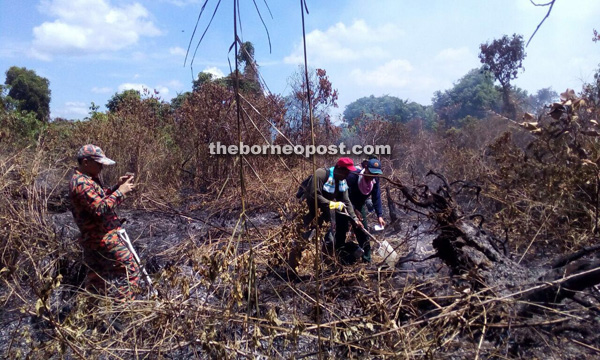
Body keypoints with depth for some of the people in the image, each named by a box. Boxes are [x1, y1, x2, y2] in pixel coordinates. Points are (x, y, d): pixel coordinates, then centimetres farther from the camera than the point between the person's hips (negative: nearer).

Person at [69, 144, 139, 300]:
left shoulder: (89, 178, 11)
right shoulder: (81, 183, -20)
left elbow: (101, 198, 20)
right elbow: (101, 209, -27)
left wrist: (117, 186, 4)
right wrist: (120, 192, -20)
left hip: (92, 238, 10)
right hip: (103, 238, -10)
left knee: (96, 278, 19)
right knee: (130, 271, -6)